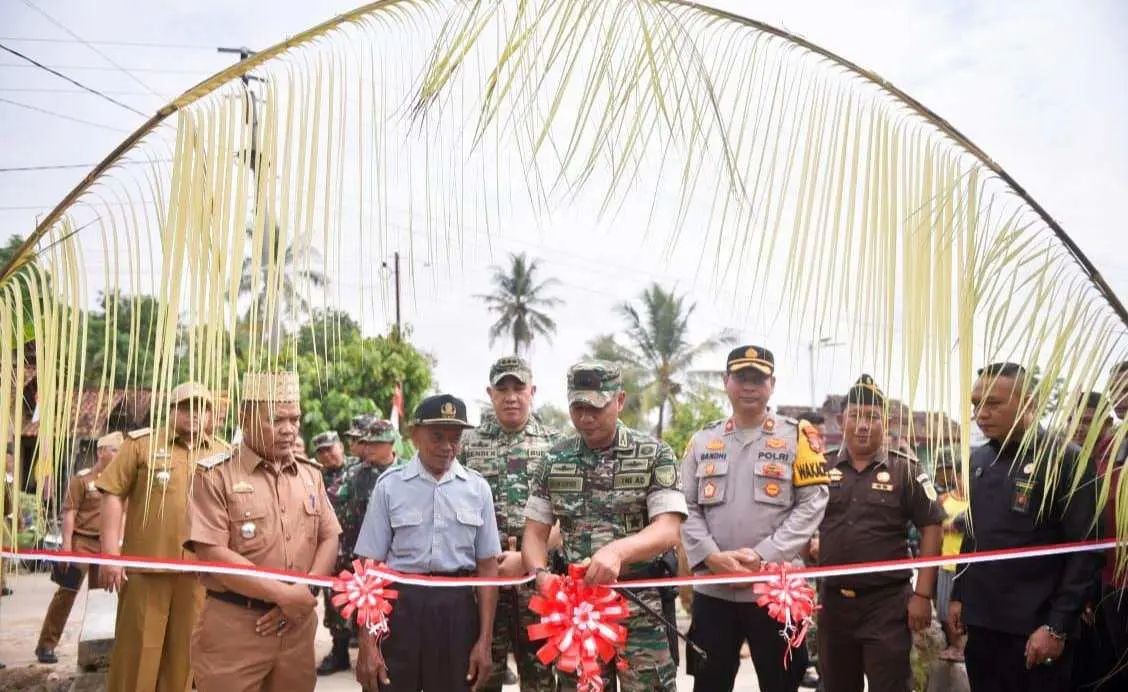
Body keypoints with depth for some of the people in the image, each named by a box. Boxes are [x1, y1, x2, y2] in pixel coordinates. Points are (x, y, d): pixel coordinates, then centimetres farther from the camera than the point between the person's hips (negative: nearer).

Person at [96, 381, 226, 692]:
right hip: (145, 565, -2)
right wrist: (110, 554, -8)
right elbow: (113, 495, -2)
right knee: (138, 650, 4)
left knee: (186, 652, 10)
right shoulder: (141, 444, 1)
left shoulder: (224, 453, 10)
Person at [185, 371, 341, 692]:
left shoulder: (310, 473, 9)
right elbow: (212, 553, -14)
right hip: (232, 627, -5)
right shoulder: (216, 474, -7)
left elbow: (329, 538, 8)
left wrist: (304, 594, -9)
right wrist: (283, 595, -16)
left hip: (298, 625, 5)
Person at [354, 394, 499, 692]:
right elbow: (371, 566, -3)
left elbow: (487, 566, 4)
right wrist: (367, 643, -6)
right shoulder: (390, 486, -3)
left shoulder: (477, 488, 1)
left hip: (457, 609, 2)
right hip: (398, 607, -1)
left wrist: (485, 640, 1)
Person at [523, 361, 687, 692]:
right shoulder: (555, 460, 7)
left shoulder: (655, 455, -3)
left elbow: (667, 531, -12)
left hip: (642, 607, -3)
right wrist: (541, 573, -12)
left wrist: (617, 550, -29)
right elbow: (535, 533, 8)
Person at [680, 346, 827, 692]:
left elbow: (811, 504, -6)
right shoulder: (702, 440, 9)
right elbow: (686, 507, 4)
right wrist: (712, 557, -12)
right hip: (712, 591, 2)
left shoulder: (797, 436, 1)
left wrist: (763, 557, -15)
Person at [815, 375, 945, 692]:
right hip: (833, 601, 3)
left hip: (887, 602, -3)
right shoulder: (822, 470, 4)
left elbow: (931, 528, -4)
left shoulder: (905, 470, -3)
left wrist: (922, 595, -8)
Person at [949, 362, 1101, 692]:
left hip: (1034, 629, -6)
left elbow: (1085, 552, -12)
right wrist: (959, 596, 14)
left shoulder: (1066, 461, -10)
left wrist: (1057, 627, -15)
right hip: (980, 622, 6)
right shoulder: (978, 460, 10)